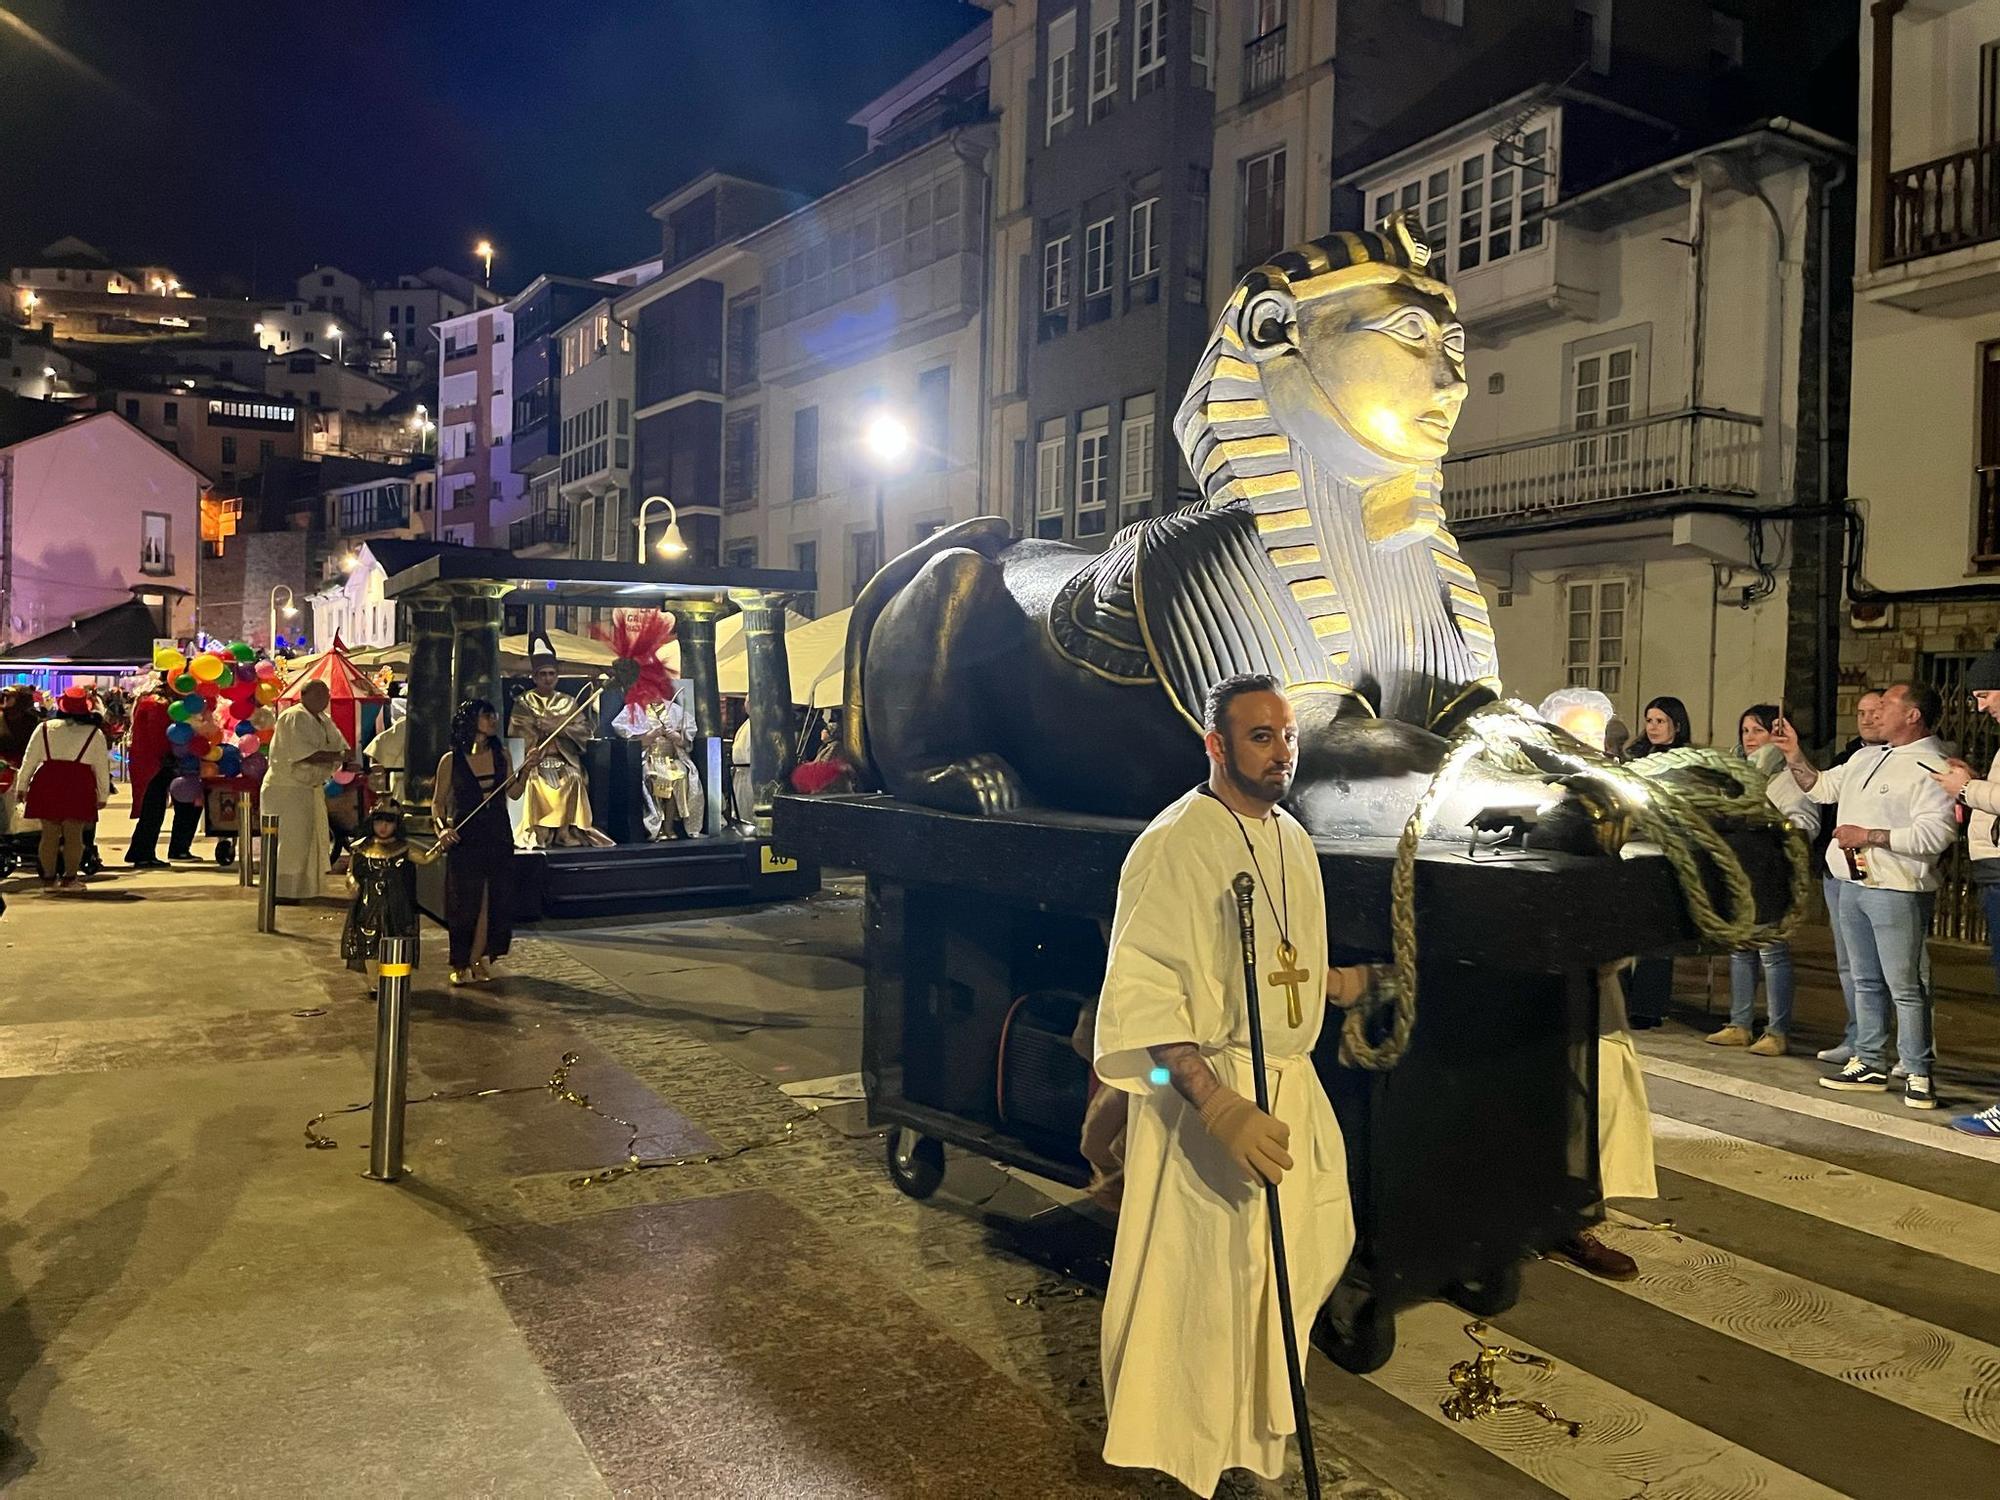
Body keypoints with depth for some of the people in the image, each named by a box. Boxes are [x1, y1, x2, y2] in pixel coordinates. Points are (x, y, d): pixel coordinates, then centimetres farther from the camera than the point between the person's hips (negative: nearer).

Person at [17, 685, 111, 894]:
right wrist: (103, 795, 14)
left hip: (47, 783, 2)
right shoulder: (95, 733, 5)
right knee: (74, 834, 3)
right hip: (79, 784, -1)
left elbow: (29, 758, 9)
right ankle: (69, 878, 3)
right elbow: (102, 766, 8)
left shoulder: (44, 728, 7)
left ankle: (48, 878, 14)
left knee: (49, 834, 9)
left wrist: (23, 786, 17)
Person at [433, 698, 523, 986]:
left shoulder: (501, 754, 6)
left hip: (499, 838, 4)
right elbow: (437, 802, 2)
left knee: (498, 902, 4)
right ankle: (461, 965, 15)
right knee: (465, 905, 1)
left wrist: (525, 769, -5)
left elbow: (514, 793, 8)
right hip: (465, 840, -3)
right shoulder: (451, 760, -3)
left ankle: (480, 958, 19)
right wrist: (442, 827, -13)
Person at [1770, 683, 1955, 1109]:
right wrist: (1793, 754, 14)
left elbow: (1935, 833, -22)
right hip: (1853, 884, 9)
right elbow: (1820, 787, 27)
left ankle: (1917, 1075, 4)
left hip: (1897, 892, -9)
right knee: (1866, 982, 14)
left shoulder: (1932, 767, -13)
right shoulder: (1866, 758, 16)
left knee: (1905, 986, -4)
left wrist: (1867, 837, -19)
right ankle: (1869, 1064, 22)